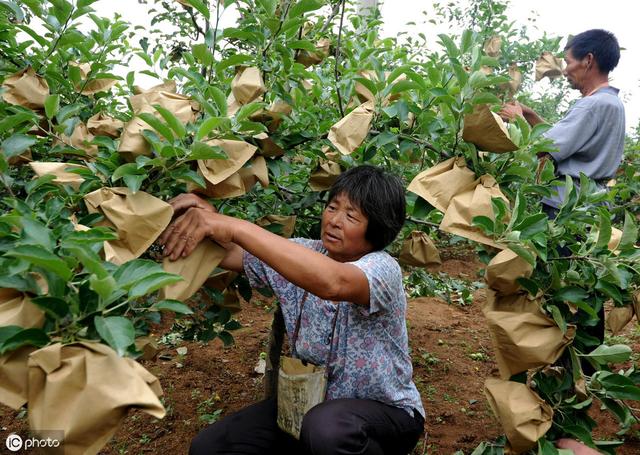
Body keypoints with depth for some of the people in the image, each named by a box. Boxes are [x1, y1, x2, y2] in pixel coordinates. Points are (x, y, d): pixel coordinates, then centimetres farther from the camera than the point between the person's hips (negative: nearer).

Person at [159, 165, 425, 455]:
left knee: (327, 428, -38)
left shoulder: (382, 269, -23)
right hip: (312, 401, 6)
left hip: (386, 410, -5)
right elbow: (227, 254, -7)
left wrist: (236, 227, -46)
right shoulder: (301, 257, -4)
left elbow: (331, 283, -45)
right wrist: (207, 217, -30)